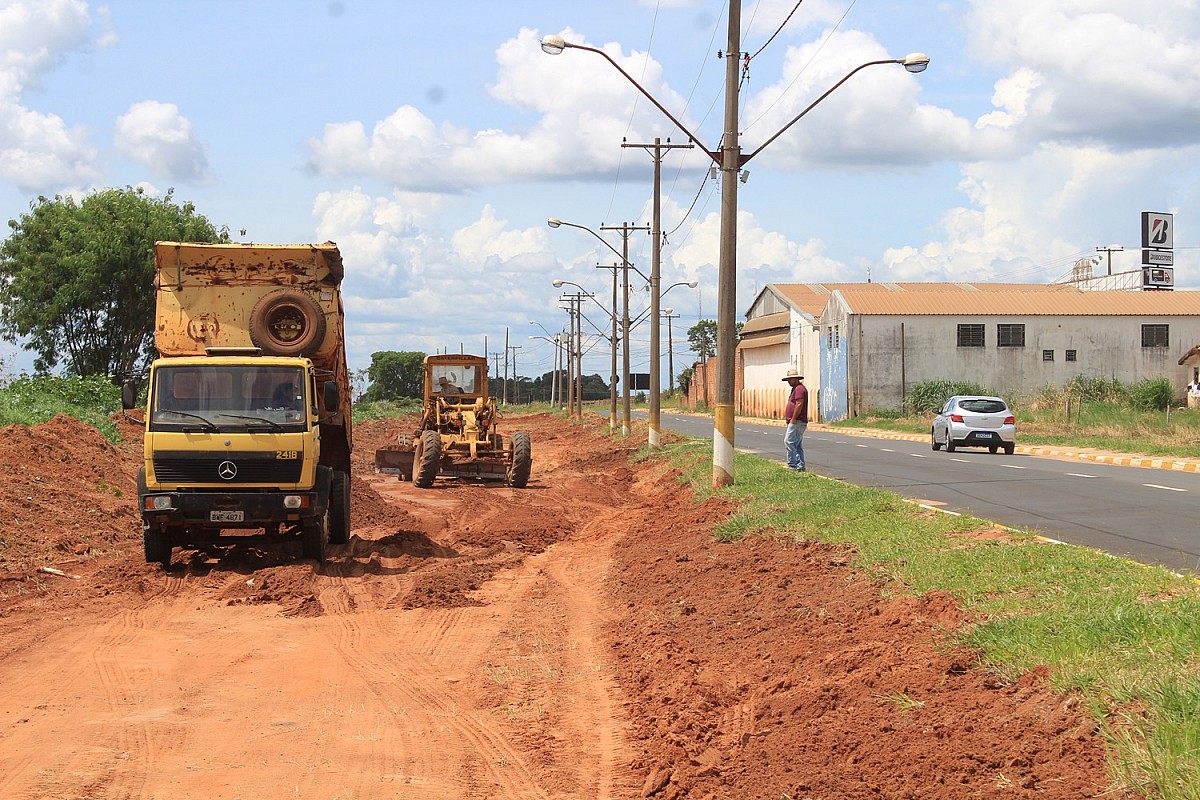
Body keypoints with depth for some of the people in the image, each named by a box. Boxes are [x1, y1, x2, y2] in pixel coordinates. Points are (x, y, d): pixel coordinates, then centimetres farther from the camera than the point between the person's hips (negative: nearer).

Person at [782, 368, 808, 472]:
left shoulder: (799, 389, -13)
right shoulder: (796, 388, 21)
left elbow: (799, 404, -22)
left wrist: (793, 419, -21)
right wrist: (790, 420, 21)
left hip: (797, 422, -11)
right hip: (797, 422, 11)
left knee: (789, 442, -13)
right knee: (798, 445, 10)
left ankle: (793, 465, -14)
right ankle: (800, 466, 11)